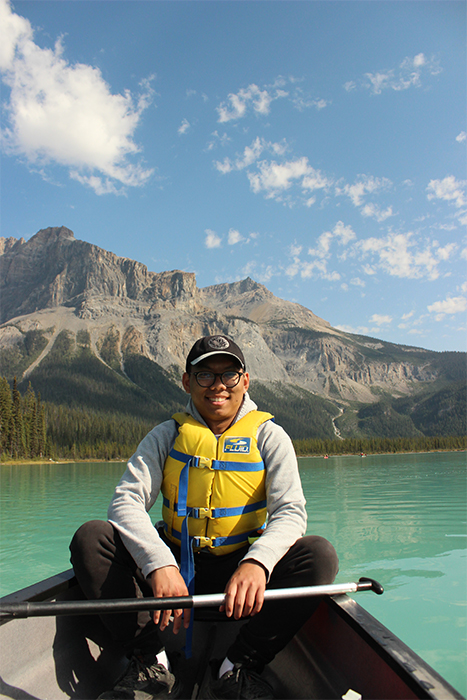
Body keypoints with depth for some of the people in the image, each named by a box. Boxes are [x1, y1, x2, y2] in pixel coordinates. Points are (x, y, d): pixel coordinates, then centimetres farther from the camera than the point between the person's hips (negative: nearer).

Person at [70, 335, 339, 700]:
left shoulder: (268, 436, -2)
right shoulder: (167, 435, 0)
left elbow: (291, 511, -13)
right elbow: (126, 501, -12)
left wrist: (257, 562, -35)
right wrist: (160, 564, -31)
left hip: (243, 571, -1)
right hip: (174, 565, 1)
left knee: (319, 554, -26)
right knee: (90, 538, -18)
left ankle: (238, 669, -14)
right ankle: (152, 663, -12)